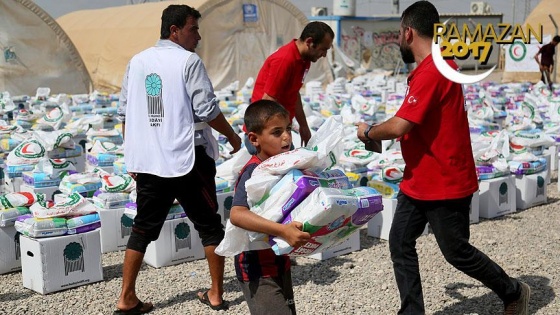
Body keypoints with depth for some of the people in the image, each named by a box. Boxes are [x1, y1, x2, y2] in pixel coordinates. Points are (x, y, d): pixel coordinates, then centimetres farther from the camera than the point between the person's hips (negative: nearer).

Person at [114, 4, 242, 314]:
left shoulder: (137, 62, 10)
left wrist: (135, 155, 21)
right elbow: (207, 110, -11)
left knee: (143, 228, 12)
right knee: (209, 225, 9)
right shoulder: (188, 61, -9)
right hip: (188, 157, -5)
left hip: (147, 160, 5)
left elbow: (125, 113, 13)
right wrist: (232, 136, 5)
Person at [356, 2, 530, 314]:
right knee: (400, 244, 8)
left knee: (457, 252, 8)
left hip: (446, 185, -9)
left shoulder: (432, 71, -24)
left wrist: (368, 132, -9)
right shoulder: (431, 68, 10)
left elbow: (399, 127, -27)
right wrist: (378, 132, 11)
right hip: (419, 182, 10)